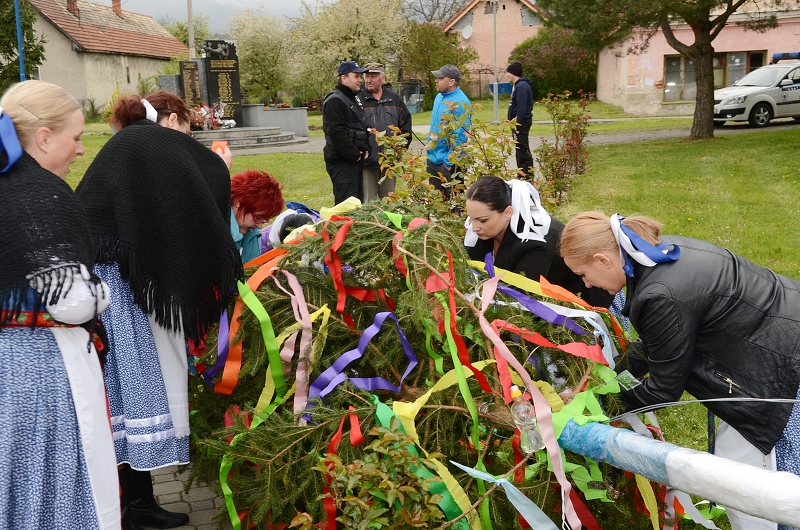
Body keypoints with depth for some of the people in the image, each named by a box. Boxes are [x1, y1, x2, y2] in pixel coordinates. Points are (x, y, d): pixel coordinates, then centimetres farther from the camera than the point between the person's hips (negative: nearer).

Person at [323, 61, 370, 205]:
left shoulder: (355, 99, 18)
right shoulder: (335, 101, -13)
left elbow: (363, 127, 24)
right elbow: (337, 132, -21)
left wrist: (365, 148, 7)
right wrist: (354, 155, -17)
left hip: (355, 160, 10)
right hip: (342, 162, -10)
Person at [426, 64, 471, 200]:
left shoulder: (460, 103, -18)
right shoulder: (439, 97, 9)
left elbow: (460, 136, -21)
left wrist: (449, 162, -21)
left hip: (448, 162, -9)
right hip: (433, 158, 9)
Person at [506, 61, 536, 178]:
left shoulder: (521, 86, -17)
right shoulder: (518, 85, 15)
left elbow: (521, 108, -22)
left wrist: (518, 125, -23)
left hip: (521, 124, -11)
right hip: (518, 123, 11)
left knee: (523, 151, -8)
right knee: (520, 150, 15)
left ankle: (527, 176, -6)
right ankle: (522, 175, 22)